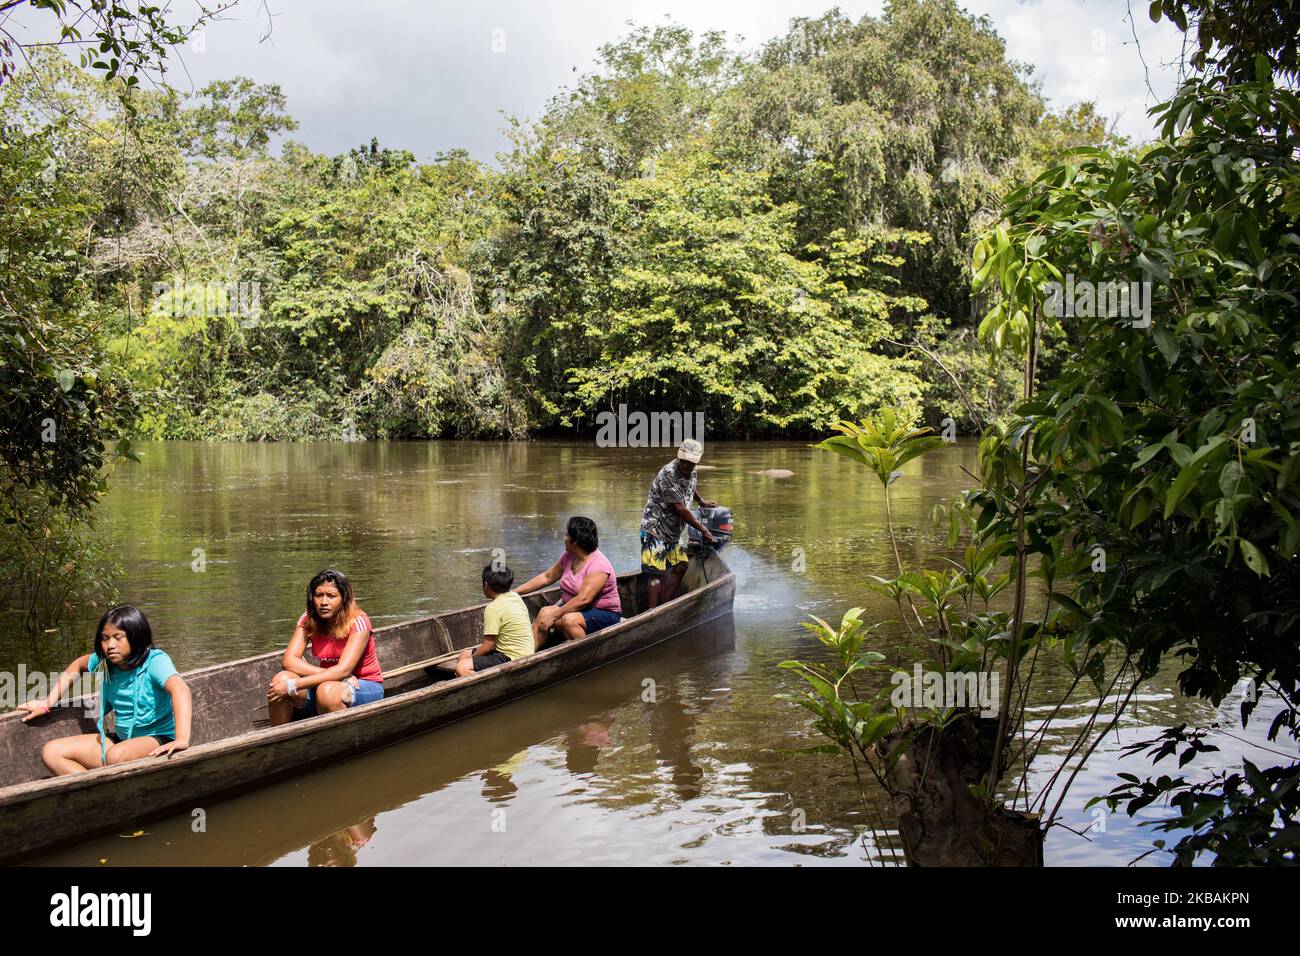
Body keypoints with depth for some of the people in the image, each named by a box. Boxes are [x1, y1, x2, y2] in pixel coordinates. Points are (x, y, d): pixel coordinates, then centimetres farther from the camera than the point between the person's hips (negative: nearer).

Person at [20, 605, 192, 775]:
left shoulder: (155, 660, -21)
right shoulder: (104, 662, 0)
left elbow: (180, 689, -39)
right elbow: (78, 665, 23)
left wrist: (182, 739, -53)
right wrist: (46, 704, 16)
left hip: (159, 740, -8)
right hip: (122, 739, 8)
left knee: (117, 755, -38)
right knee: (51, 753, -4)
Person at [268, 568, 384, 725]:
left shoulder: (358, 622, -18)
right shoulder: (308, 620, -3)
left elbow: (344, 669, -27)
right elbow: (289, 660, -14)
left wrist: (293, 685, -32)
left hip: (367, 687, -5)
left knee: (328, 690, -37)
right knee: (281, 680, -20)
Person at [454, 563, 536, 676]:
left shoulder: (493, 608, -18)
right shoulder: (515, 597, 10)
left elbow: (488, 645, -17)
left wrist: (472, 658, 0)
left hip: (513, 660, -10)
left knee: (461, 668, -21)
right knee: (464, 654, 17)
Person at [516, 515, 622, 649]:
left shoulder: (598, 565, -21)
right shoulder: (568, 557, 5)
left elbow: (583, 599, -29)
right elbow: (546, 577, 15)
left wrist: (553, 615, -28)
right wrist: (515, 592, 10)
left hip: (604, 614, -8)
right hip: (575, 608, 8)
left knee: (568, 620, -35)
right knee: (544, 613, -18)